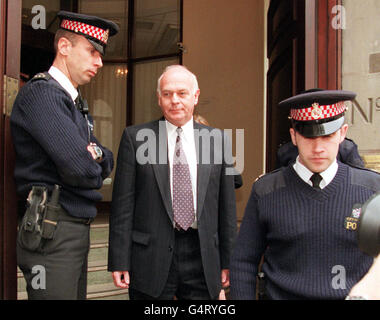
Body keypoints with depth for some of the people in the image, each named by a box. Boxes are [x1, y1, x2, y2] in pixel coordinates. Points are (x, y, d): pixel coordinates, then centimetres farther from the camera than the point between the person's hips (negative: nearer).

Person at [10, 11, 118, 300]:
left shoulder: (76, 103, 17)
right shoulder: (41, 93, -13)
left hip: (77, 230, 9)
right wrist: (95, 169, 0)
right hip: (51, 231, -9)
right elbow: (79, 168, -24)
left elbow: (108, 162, 18)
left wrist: (96, 154, -5)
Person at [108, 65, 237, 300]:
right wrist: (120, 261, -6)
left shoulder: (216, 140, 6)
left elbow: (226, 205, 8)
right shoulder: (136, 138, 0)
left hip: (202, 256, 2)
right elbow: (123, 203, -2)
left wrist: (227, 261, 7)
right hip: (151, 257, -2)